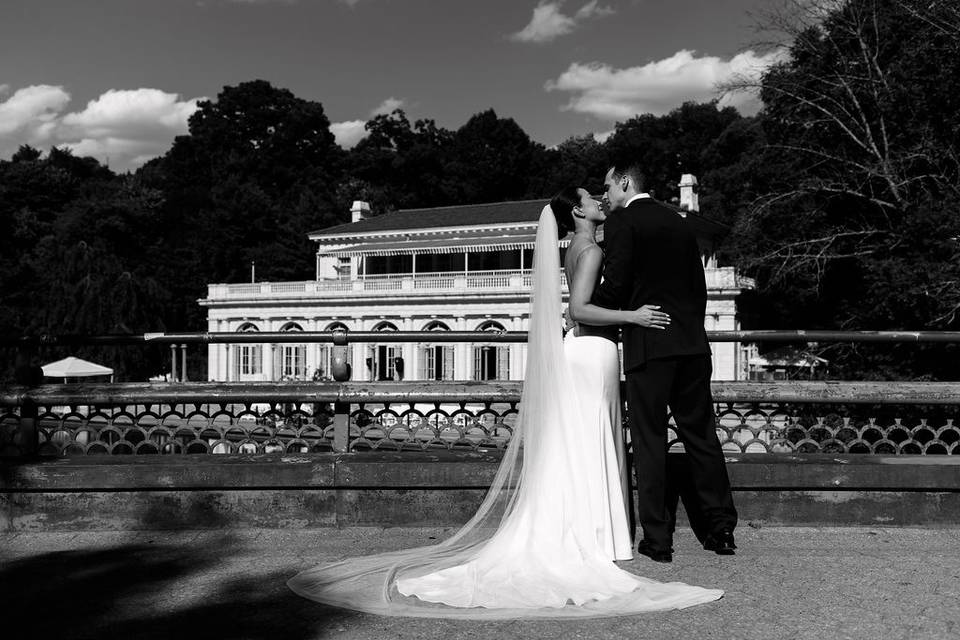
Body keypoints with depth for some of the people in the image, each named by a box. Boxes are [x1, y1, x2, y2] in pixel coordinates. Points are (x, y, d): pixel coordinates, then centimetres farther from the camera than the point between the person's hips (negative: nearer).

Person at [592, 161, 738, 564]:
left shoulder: (622, 222, -3)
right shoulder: (679, 223, 16)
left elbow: (614, 286, -12)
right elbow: (699, 287, 17)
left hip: (648, 347, -6)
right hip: (692, 345, 6)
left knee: (649, 439, 1)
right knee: (701, 434, 12)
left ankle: (657, 539, 5)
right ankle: (722, 530, 18)